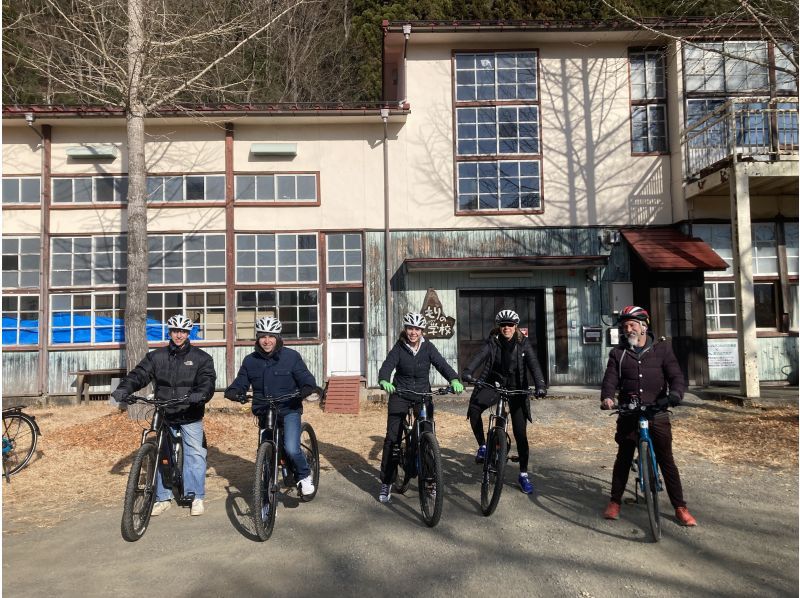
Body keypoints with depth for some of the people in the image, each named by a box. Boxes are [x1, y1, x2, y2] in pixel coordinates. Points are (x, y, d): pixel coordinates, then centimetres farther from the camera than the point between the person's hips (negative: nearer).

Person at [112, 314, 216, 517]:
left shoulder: (201, 357, 0)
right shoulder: (156, 356, 6)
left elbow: (207, 380, -12)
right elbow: (139, 374, -4)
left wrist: (201, 394, -34)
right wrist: (123, 389, -23)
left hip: (190, 416, -2)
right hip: (164, 415, 3)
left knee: (195, 454, -3)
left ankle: (197, 497, 9)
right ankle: (163, 497, 23)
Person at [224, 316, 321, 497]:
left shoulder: (291, 356, -5)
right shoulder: (250, 361, 4)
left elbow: (305, 378, -6)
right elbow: (241, 383, 3)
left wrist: (309, 388, -28)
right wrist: (232, 391, -19)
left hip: (289, 410, -4)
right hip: (264, 413, 4)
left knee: (291, 449, -21)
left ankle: (304, 476, 7)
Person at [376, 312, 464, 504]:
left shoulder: (428, 347, -4)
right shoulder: (399, 348, -7)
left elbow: (441, 364, -16)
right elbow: (387, 366, -21)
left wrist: (454, 380, -35)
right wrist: (384, 381, -44)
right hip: (400, 395, -1)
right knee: (392, 438, -5)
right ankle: (386, 483, 7)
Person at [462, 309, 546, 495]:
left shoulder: (523, 344, -6)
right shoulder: (492, 342, -6)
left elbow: (534, 365, -18)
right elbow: (479, 357, -23)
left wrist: (540, 385, -36)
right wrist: (467, 372, -43)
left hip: (516, 389, 0)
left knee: (520, 433, -2)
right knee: (474, 408, -28)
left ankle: (523, 475, 15)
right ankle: (482, 446, -6)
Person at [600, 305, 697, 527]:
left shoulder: (662, 349, 2)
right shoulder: (618, 353, 4)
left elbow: (676, 377, -5)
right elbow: (610, 379, -5)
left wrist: (675, 394, -27)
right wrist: (607, 397, -26)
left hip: (657, 414, -1)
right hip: (628, 415, 1)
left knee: (666, 460, 3)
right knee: (623, 458, 10)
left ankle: (680, 507, 15)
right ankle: (615, 502, 21)